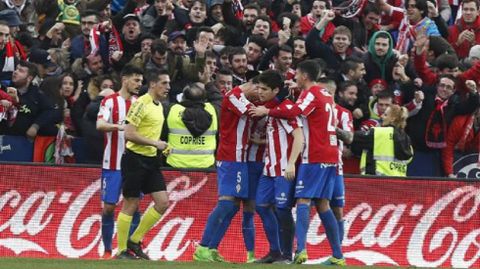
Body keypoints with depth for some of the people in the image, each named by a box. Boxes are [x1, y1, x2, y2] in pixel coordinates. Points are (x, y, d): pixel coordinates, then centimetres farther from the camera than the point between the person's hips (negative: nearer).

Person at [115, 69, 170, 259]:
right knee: (130, 205, -3)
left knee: (162, 203, 1)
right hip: (135, 159, -8)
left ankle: (134, 241, 12)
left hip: (150, 159, 8)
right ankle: (122, 251, 5)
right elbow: (129, 134, -21)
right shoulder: (141, 104, -15)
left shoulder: (159, 106, 13)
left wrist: (162, 147, 10)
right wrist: (155, 143, -19)